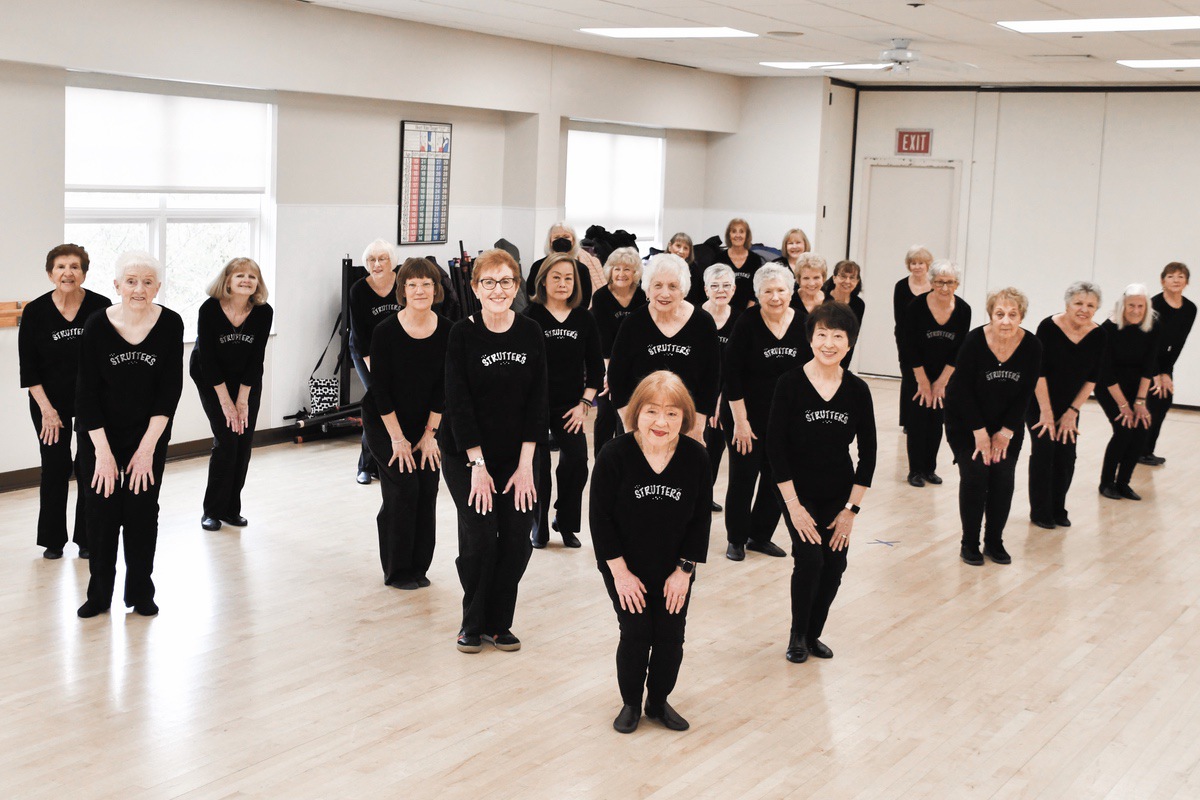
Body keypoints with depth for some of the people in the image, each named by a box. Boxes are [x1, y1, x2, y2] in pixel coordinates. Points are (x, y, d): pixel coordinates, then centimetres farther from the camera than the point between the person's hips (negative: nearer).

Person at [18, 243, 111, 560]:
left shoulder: (101, 307, -11)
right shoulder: (35, 311, -9)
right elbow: (28, 366, -5)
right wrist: (46, 409, -10)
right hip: (49, 400, 0)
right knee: (54, 467, 4)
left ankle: (87, 539, 13)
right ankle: (53, 540, 17)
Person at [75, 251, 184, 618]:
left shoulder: (170, 324, -14)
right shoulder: (97, 325, -17)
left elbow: (170, 391, -12)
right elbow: (87, 392, -13)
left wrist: (147, 448, -14)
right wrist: (102, 452, -15)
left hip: (150, 433, 1)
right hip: (100, 433, 0)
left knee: (142, 510, 2)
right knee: (102, 509, 1)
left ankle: (141, 593, 16)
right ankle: (99, 594, 16)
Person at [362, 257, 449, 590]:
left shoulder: (447, 331, -10)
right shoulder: (386, 331, -19)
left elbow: (443, 387, -4)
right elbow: (380, 388, -15)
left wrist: (429, 433, -5)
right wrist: (397, 438, -14)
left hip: (425, 422, 4)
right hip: (384, 422, -3)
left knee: (427, 490, -1)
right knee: (403, 489, -9)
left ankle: (418, 567, 15)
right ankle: (396, 571, 6)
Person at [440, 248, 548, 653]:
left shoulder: (531, 333, -2)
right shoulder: (462, 334, -10)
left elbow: (536, 401, -2)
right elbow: (458, 403, -12)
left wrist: (526, 464, -7)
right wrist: (478, 465, -15)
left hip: (516, 456, 3)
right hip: (466, 455, -3)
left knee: (517, 540, 0)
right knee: (480, 538, -7)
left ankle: (498, 623, 18)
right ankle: (473, 623, 14)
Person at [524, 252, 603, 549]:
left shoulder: (584, 319, 6)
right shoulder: (530, 316, -4)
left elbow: (596, 366, 10)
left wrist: (584, 403, 2)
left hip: (570, 407, 2)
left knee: (577, 461, -9)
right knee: (538, 465, -1)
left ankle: (566, 524, 11)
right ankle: (538, 526, 19)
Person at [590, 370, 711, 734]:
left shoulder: (696, 457, -15)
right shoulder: (614, 455, -21)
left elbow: (701, 519, -5)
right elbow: (600, 517, -13)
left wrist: (684, 570, -6)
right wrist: (620, 572, -12)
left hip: (674, 571, 2)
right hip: (625, 570, -2)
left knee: (670, 639, 6)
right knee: (635, 636, 0)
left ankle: (659, 701, 30)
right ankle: (631, 704, 24)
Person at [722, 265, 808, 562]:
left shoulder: (803, 323, -6)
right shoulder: (748, 323, -14)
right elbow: (731, 373, -13)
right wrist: (740, 421, -14)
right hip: (748, 415, -3)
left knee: (778, 480, 8)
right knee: (743, 478, 2)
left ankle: (760, 537, 25)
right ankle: (736, 540, 19)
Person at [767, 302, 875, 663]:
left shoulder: (857, 390, -5)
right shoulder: (791, 383, -13)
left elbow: (867, 451, 1)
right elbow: (775, 444, -12)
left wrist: (852, 508, -3)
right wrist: (793, 505, -14)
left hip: (839, 494, 3)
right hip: (797, 490, -3)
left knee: (834, 565, -1)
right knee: (809, 557, -16)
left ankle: (813, 633, 24)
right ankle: (797, 635, 8)